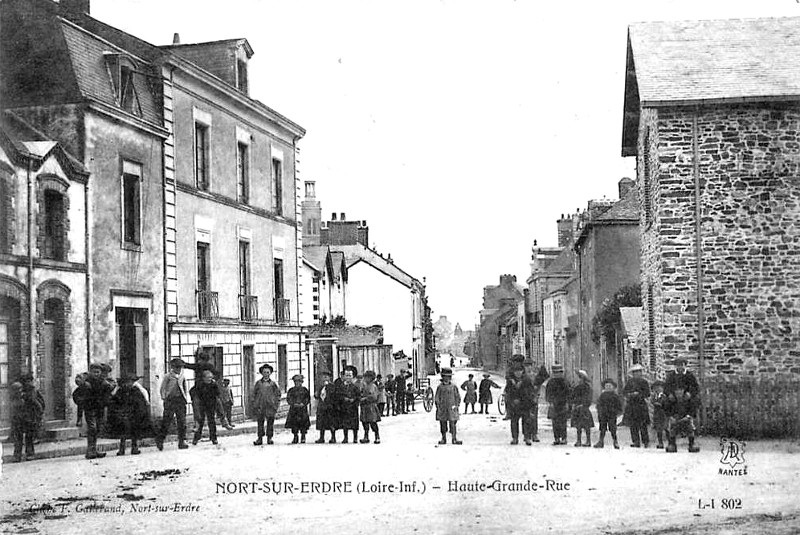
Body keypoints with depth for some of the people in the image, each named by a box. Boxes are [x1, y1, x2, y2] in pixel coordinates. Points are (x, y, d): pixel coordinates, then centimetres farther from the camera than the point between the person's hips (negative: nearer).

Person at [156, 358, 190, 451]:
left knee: (182, 421, 0)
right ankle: (159, 441, 7)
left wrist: (186, 398, 12)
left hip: (180, 399, 4)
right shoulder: (167, 376, 0)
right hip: (170, 399, -4)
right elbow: (163, 388, 2)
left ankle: (182, 442, 3)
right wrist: (164, 397, -7)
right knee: (166, 420, -5)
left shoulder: (183, 377, 12)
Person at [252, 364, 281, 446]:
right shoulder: (258, 383, 6)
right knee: (260, 423, 1)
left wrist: (276, 404, 3)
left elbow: (278, 394, 12)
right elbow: (253, 394, 10)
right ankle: (260, 438, 5)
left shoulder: (273, 383, 6)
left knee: (270, 422, 1)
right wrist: (253, 404, 2)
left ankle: (269, 438, 9)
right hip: (259, 406, 0)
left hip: (270, 406, 0)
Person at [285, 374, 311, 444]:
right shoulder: (291, 390, 9)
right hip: (293, 409, 1)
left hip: (303, 409, -1)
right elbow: (288, 399, 3)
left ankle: (303, 438, 3)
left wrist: (303, 403, -10)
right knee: (294, 423, -2)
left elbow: (308, 399, 5)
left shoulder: (304, 390, 8)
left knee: (303, 422, -5)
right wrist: (294, 404, -11)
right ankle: (295, 437, 6)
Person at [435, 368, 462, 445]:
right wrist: (438, 406, -3)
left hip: (451, 409, -1)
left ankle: (454, 438, -5)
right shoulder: (440, 387, 5)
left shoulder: (453, 387, 5)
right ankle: (443, 438, 14)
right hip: (442, 409, 1)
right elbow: (436, 397, 7)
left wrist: (456, 405, -1)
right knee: (443, 424, 5)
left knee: (453, 423, -7)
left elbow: (458, 397, 9)